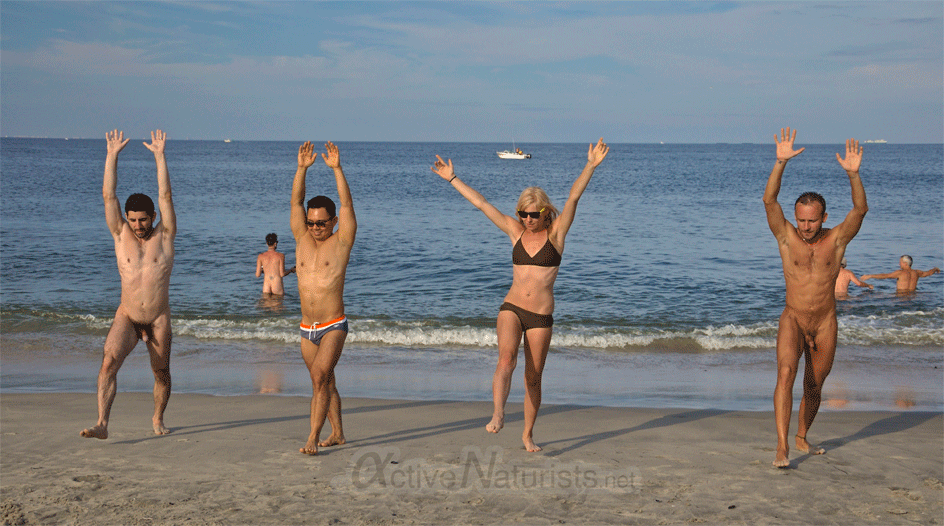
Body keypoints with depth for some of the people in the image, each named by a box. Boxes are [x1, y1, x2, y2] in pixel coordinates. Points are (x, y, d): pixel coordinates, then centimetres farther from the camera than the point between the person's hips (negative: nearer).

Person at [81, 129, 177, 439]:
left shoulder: (164, 236, -1)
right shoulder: (121, 235, 2)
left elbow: (165, 196, -9)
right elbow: (108, 195, -3)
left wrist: (159, 156, -13)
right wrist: (112, 155, -8)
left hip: (159, 319, 0)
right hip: (126, 317, 0)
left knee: (161, 372, 9)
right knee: (109, 361, -20)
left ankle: (158, 419, 34)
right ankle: (101, 425, -25)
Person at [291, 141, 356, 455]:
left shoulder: (341, 241, -3)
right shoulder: (302, 239, 7)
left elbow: (347, 204, -13)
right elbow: (296, 201, -2)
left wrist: (337, 169, -21)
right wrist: (302, 168, -13)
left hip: (333, 326, -5)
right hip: (307, 329, 5)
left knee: (320, 377, -17)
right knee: (325, 383, 14)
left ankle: (313, 439, -18)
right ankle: (337, 433, 27)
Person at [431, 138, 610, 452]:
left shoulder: (556, 233, 0)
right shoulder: (516, 231, 7)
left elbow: (574, 197, -13)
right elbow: (480, 203, 8)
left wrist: (591, 166, -24)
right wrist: (452, 179, 9)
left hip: (541, 316, -1)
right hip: (511, 308, 1)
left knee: (533, 378, 7)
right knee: (506, 360, -25)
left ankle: (528, 433, 21)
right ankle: (498, 416, -35)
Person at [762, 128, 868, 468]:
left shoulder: (836, 240, -3)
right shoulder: (787, 237, -4)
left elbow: (860, 209, -17)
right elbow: (769, 200, -16)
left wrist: (853, 174, -31)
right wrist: (781, 163, -28)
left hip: (825, 325, 2)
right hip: (792, 321, -2)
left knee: (814, 387, 12)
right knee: (786, 373, -23)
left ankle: (802, 437, 36)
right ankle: (782, 446, -26)